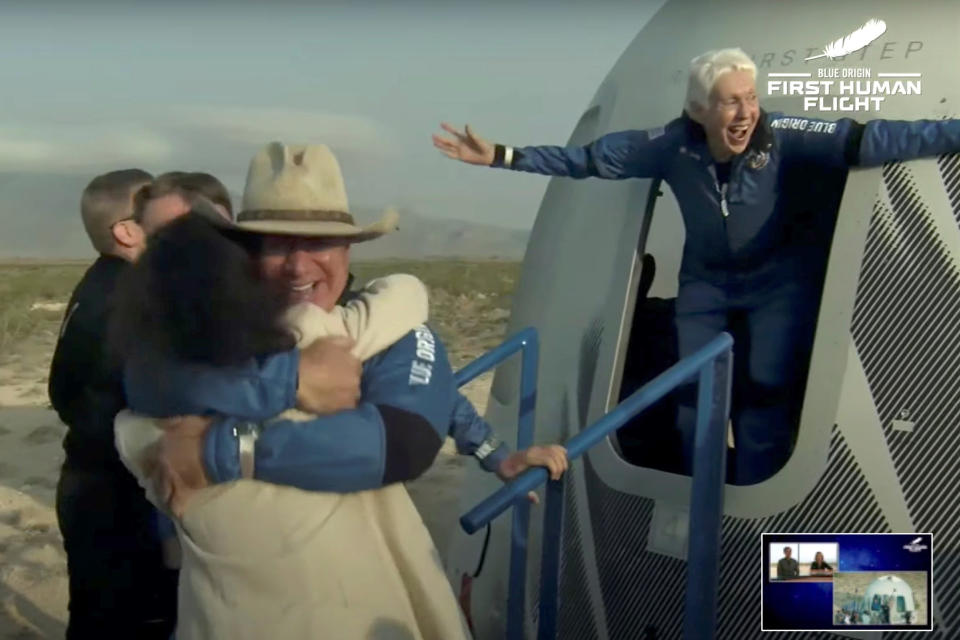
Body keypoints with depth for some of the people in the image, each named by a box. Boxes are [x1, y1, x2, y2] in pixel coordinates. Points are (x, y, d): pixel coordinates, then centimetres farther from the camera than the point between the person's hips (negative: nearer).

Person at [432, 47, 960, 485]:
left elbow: (869, 140, -31)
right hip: (706, 281, 3)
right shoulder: (672, 145, -20)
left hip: (777, 280, -2)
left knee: (767, 397, -6)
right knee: (694, 396, 9)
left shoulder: (782, 137, -26)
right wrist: (501, 156, -15)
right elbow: (587, 159, -13)